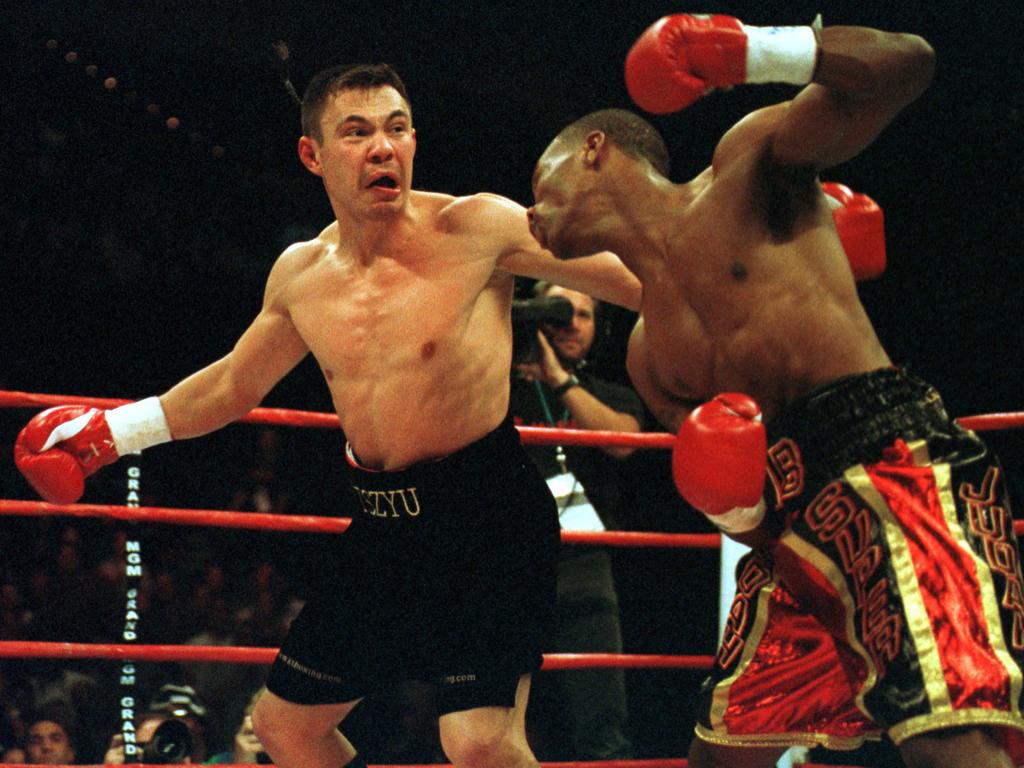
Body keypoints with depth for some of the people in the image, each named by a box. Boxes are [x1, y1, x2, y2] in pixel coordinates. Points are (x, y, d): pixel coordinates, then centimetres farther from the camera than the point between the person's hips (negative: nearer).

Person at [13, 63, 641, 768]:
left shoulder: (477, 229, -10)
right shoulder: (300, 275, 7)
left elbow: (634, 279, -9)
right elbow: (234, 384, 25)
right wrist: (115, 430, 26)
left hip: (487, 510, -7)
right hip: (384, 526, 7)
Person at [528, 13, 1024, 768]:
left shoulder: (746, 165, 10)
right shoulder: (648, 354, 27)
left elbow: (906, 63, -2)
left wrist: (751, 52, -12)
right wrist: (731, 510, 1)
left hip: (894, 456, -9)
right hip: (794, 532, 9)